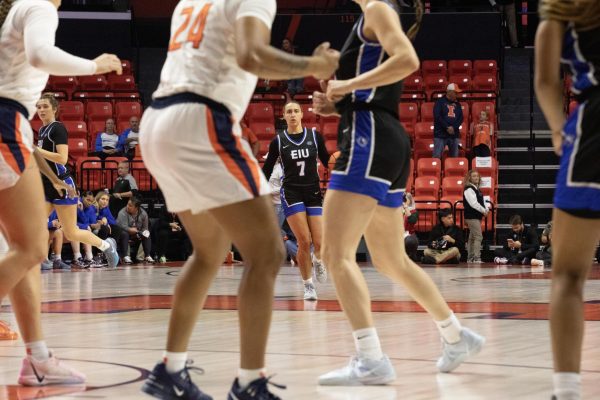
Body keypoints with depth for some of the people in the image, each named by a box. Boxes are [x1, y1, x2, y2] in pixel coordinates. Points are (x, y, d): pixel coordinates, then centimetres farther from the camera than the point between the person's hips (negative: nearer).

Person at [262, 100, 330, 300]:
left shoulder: (314, 135, 3)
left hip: (314, 193, 1)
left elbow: (327, 161, 9)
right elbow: (267, 169, 7)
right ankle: (308, 286, 4)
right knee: (304, 241, -12)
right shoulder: (278, 140, 1)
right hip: (291, 193, -1)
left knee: (319, 243, -7)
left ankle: (318, 261, 31)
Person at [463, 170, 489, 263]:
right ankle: (476, 258, -19)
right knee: (478, 237, -16)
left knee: (472, 238, 14)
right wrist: (483, 211, -13)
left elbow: (482, 202, 19)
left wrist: (486, 209, 0)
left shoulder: (477, 189, 17)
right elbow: (473, 203, -20)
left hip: (477, 216, 10)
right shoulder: (468, 189, -12)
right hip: (472, 216, -10)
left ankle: (470, 258, 19)